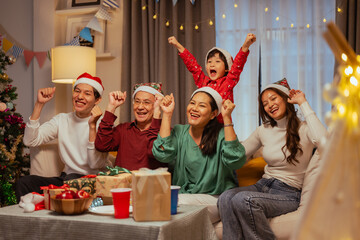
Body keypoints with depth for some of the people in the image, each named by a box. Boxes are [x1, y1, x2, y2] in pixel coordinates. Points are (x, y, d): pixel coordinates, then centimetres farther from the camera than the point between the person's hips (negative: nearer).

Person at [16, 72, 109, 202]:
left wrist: (92, 126, -25)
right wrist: (39, 104, -7)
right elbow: (30, 141, -4)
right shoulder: (62, 120, 9)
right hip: (66, 178, 4)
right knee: (24, 182, -20)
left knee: (72, 179, -36)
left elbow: (96, 165, -17)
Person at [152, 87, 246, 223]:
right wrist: (167, 114, -7)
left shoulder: (222, 135, -2)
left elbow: (235, 161, -22)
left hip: (217, 198, -3)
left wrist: (227, 118, -21)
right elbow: (163, 154, -12)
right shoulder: (179, 132, 7)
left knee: (179, 203, -28)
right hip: (184, 194, 3)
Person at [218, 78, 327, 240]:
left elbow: (323, 141, -29)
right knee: (226, 198, -27)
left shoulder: (303, 129, -5)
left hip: (288, 192, -5)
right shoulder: (264, 130, 12)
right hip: (263, 185, 5)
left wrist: (304, 104, -19)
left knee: (243, 199, -32)